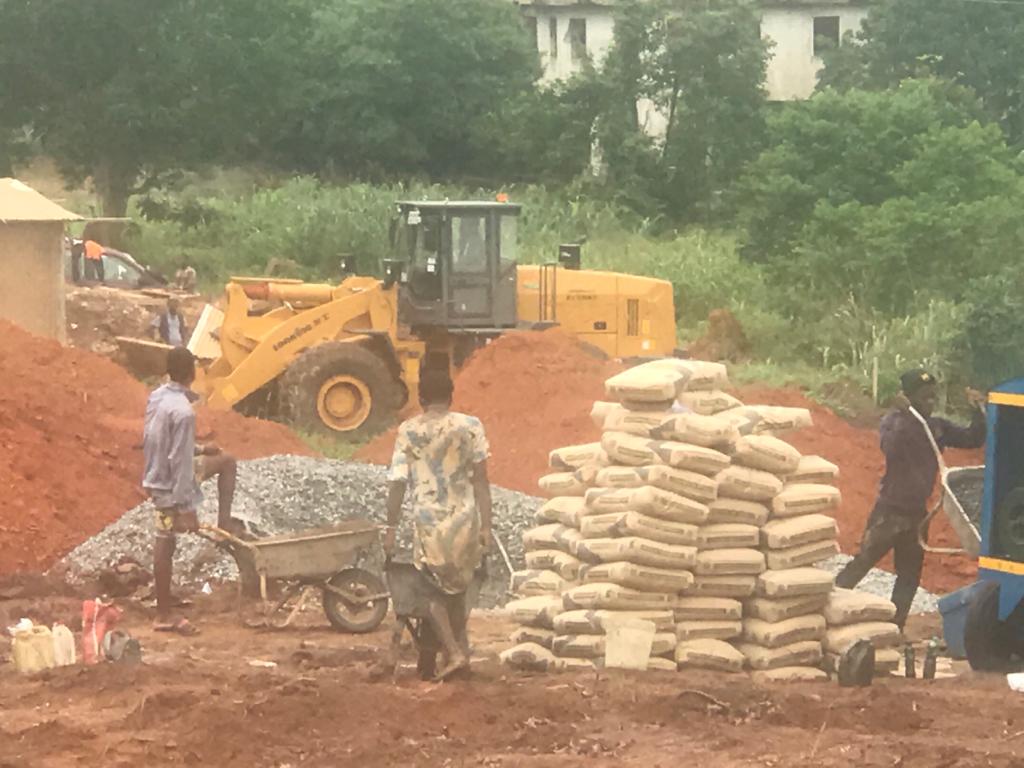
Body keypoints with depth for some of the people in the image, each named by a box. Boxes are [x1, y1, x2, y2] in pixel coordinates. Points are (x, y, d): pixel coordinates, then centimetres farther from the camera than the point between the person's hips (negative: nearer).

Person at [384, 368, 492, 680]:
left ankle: (454, 653, -5)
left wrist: (391, 528, 3)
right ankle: (460, 648, 22)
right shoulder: (470, 427, 0)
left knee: (434, 592, 11)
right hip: (465, 520, 2)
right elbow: (480, 480, -2)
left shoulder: (408, 432, -1)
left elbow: (397, 482, -3)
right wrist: (486, 526, 0)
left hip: (429, 523, -2)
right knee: (458, 590, 20)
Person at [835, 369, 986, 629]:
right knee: (862, 562, -5)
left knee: (910, 575, 9)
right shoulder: (894, 421, -11)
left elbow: (973, 440, 3)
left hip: (917, 513, 6)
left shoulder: (938, 427, 5)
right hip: (890, 510, -6)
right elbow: (891, 448, -30)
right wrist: (904, 415, -37)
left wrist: (979, 411, -11)